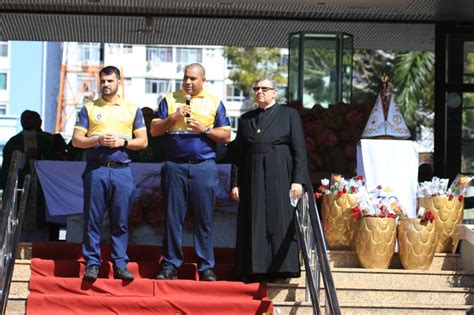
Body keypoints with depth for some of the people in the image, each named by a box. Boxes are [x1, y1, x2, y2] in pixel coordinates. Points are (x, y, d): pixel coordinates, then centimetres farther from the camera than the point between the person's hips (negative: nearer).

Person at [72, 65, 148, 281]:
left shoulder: (132, 109, 13)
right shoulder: (89, 108, 11)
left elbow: (143, 141, 10)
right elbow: (76, 140, 5)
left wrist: (123, 142, -7)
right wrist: (98, 140, -11)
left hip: (122, 170, 0)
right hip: (96, 170, 0)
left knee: (121, 221, 1)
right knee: (93, 220, -2)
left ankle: (120, 265, 6)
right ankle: (92, 263, 4)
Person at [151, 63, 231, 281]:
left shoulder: (214, 103, 9)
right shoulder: (170, 100, 12)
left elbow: (226, 136, 7)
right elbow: (154, 130, 8)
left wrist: (204, 129, -8)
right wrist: (173, 117, -7)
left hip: (204, 167, -1)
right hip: (175, 166, 1)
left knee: (203, 219, 1)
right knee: (173, 218, 2)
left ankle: (206, 267, 6)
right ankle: (170, 265, 8)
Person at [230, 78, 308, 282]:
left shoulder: (289, 115, 4)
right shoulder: (246, 120, 15)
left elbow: (300, 150, -2)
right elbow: (238, 155, 14)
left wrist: (298, 180, -12)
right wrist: (235, 183, 5)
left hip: (279, 177, -3)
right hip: (252, 179, 4)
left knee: (279, 222, -4)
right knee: (253, 224, 2)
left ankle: (280, 269, -1)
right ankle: (255, 270, 5)